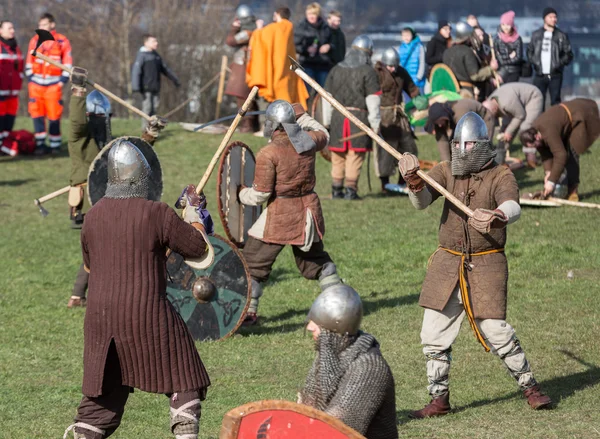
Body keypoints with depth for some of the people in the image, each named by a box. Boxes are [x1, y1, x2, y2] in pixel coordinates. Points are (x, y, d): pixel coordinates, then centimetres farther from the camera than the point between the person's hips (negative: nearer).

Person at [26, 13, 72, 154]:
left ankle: (55, 145, 5)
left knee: (54, 116, -4)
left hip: (53, 84, -3)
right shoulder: (34, 41, 9)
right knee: (37, 115, -2)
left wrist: (62, 81, -4)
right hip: (36, 83, 3)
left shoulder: (62, 41, 1)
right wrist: (30, 78, 4)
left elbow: (68, 63, 4)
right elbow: (29, 63, 14)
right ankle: (40, 145, 4)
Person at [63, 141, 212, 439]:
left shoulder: (94, 216, 4)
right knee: (184, 385, 7)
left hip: (100, 317, 5)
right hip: (148, 316, -5)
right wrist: (193, 210, 15)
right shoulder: (157, 214, -11)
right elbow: (198, 248, 0)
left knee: (101, 396, 14)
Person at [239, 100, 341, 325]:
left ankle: (247, 312, 1)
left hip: (280, 215, -6)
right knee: (316, 258, 24)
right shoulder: (308, 141, -3)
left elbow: (260, 195, -16)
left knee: (253, 262, 4)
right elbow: (323, 135, 24)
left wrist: (242, 194, 4)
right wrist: (302, 116, 30)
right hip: (308, 211, 6)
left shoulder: (268, 154, -18)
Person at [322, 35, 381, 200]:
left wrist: (327, 121, 20)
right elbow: (373, 100, -7)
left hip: (337, 117, 4)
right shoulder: (368, 72, -3)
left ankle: (336, 189, 16)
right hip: (359, 116, -4)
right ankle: (351, 189, -5)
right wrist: (375, 123, -2)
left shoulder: (336, 70, 11)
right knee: (355, 156, -2)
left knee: (338, 156, 11)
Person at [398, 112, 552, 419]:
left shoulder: (500, 176, -6)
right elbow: (422, 201, -12)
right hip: (447, 263, 4)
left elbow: (512, 206, -26)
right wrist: (415, 183, -34)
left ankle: (530, 387, 14)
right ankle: (439, 400, 16)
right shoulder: (446, 172, 4)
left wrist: (498, 217, -50)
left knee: (495, 331, -7)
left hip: (486, 264, -4)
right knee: (434, 333, 2)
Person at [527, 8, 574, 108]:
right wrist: (535, 62, -4)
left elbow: (569, 54, 4)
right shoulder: (536, 35, 10)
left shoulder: (561, 36, 4)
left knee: (555, 101, -2)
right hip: (539, 75, 2)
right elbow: (530, 51, 14)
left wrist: (560, 63, -12)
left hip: (555, 75, -1)